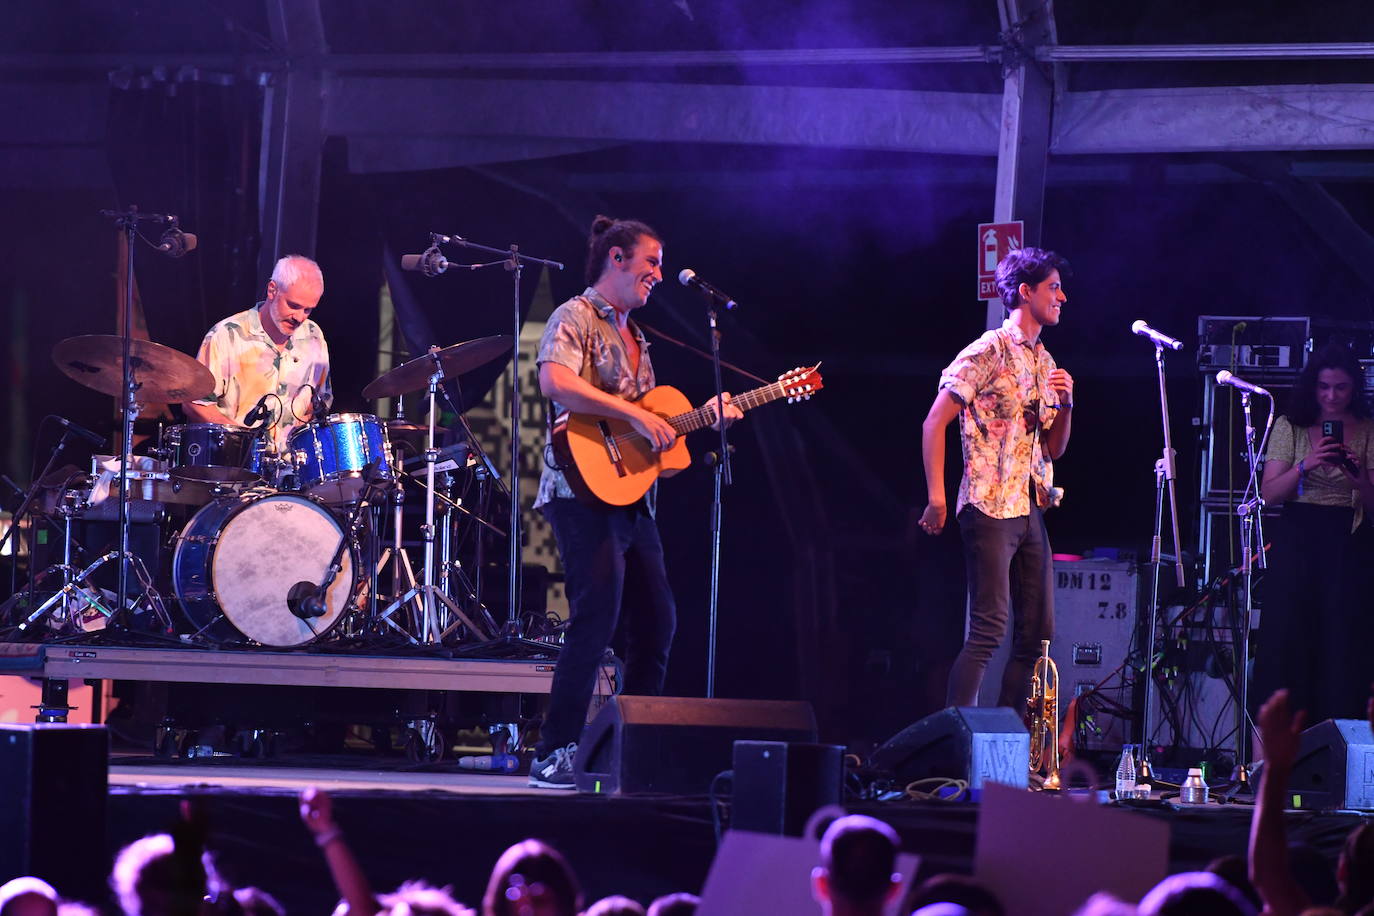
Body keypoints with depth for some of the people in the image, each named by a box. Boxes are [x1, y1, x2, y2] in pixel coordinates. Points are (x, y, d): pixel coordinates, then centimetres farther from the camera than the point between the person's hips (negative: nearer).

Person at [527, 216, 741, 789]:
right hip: (585, 489, -10)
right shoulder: (576, 318, -5)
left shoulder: (632, 335, 23)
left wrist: (705, 417, 13)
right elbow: (556, 382, -24)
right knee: (597, 615, -18)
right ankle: (554, 755, -18)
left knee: (657, 622, 9)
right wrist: (634, 414, -25)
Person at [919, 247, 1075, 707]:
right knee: (989, 629, -15)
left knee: (1037, 632, 6)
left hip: (1030, 510, 8)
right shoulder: (989, 351, -6)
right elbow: (934, 423, -9)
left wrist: (1065, 406, 0)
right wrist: (936, 497, -16)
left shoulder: (1045, 363, 18)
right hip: (990, 509, -8)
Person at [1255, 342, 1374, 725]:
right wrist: (1305, 466, -18)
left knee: (1341, 646, -6)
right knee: (1285, 640, -4)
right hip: (1297, 542, 0)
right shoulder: (1290, 427, 7)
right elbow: (1269, 493, -1)